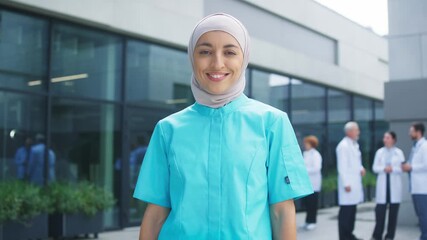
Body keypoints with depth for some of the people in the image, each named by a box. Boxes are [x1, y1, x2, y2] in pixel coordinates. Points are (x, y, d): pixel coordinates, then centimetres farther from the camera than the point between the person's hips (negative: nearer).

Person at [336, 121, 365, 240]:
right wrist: (346, 184, -20)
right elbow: (342, 167, -17)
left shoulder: (355, 145, 15)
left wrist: (361, 168, 5)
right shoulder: (343, 146, -14)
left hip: (355, 182, 9)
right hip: (348, 183, -9)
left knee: (352, 210, 12)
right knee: (346, 211, -5)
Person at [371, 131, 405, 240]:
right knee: (380, 210, -3)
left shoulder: (399, 152, 4)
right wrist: (384, 169, -13)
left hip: (394, 184, -1)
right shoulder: (379, 152, 8)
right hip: (383, 184, 1)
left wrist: (392, 169, -18)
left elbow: (402, 168, -1)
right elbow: (374, 168, 4)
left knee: (393, 210, 2)